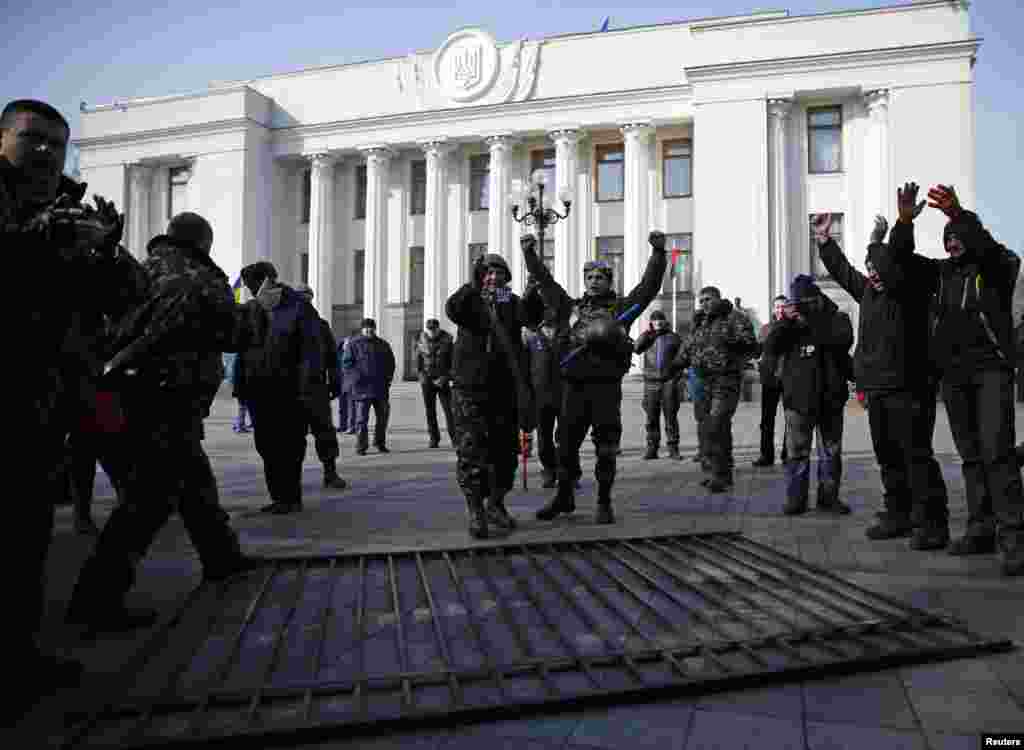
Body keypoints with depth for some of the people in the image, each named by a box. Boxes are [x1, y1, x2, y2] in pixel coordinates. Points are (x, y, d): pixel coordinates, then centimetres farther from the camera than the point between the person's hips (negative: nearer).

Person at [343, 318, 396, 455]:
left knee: (383, 416, 8)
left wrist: (389, 377, 8)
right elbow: (346, 363, -3)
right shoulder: (354, 344, 2)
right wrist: (357, 375, -16)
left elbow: (391, 363, 22)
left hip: (381, 388, 4)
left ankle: (380, 443, 22)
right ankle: (361, 446, 0)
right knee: (362, 417, -5)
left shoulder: (383, 345, 15)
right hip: (362, 387, -4)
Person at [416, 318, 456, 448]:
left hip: (442, 380, -2)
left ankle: (454, 438, -2)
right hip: (427, 380, 2)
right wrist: (421, 375, -5)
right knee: (430, 410, 1)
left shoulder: (447, 340, -5)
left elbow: (453, 362, -4)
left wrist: (445, 378, -13)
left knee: (448, 409, -8)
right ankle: (434, 438, 8)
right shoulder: (422, 341, 1)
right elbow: (418, 361, 8)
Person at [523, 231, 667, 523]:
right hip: (574, 384, 2)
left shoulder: (621, 307, 7)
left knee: (606, 448, 2)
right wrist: (530, 254, 8)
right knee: (566, 444, 9)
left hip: (607, 385, -2)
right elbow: (546, 282, 14)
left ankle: (604, 503, 15)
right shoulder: (571, 307, 14)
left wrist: (658, 252, -12)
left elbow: (649, 285, -1)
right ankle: (564, 497, 25)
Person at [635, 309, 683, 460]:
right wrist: (647, 332, -7)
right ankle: (652, 448, 8)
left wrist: (677, 373, -2)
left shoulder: (673, 336, 9)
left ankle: (673, 448, 4)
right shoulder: (647, 337, 13)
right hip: (651, 381, 1)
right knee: (651, 417, 2)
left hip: (669, 381, -1)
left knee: (671, 417, -1)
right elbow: (636, 348, -5)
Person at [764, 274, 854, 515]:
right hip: (798, 398, 1)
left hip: (830, 398, 0)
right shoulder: (789, 323, 9)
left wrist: (809, 322, -17)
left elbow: (843, 339, -18)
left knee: (831, 452, 9)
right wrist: (785, 321, -15)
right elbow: (770, 349, -3)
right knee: (797, 452, 0)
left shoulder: (837, 318, 4)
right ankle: (796, 498, 7)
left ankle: (829, 497, 19)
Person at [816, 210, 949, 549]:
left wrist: (877, 241, -12)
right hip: (877, 390, 8)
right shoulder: (869, 291, 16)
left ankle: (932, 523, -2)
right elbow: (843, 271, 25)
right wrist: (824, 239, 25)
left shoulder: (912, 291, -5)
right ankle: (898, 515, 24)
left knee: (916, 455, -8)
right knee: (888, 456, 13)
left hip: (908, 388, -8)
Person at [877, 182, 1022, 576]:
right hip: (953, 373, 5)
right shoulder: (941, 271, 12)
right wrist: (904, 222, -16)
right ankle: (981, 530, 11)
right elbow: (901, 262, 1)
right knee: (970, 455, 6)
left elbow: (987, 248, -22)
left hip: (991, 368, -5)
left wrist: (959, 214, -39)